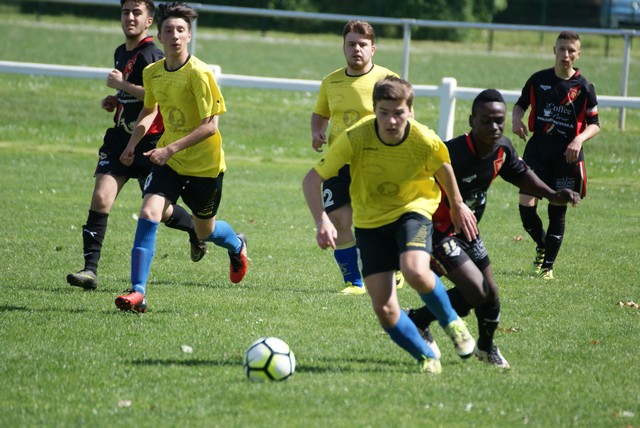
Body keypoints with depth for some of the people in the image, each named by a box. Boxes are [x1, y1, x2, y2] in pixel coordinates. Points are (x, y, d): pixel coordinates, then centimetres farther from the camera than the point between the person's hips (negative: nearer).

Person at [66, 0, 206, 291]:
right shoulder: (121, 53, 14)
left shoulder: (151, 55, -15)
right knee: (101, 199, -11)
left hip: (149, 142, -7)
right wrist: (115, 100, 12)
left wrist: (121, 85, -22)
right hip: (120, 138, 7)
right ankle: (90, 269, -13)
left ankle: (197, 230, 40)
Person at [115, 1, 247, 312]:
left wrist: (170, 149, -29)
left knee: (205, 232, 13)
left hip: (204, 164, -4)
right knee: (148, 214, -18)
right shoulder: (152, 73, -1)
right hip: (168, 161, 4)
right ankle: (137, 292, -20)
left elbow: (210, 125, -23)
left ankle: (237, 246, 51)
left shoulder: (199, 74, -21)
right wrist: (133, 142, 8)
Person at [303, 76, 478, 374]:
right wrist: (322, 221, -34)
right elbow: (312, 179, -20)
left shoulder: (425, 141, -22)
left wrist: (458, 206, 16)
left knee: (415, 272, -32)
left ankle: (451, 322, -2)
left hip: (413, 210, -1)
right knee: (384, 310, -8)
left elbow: (442, 167, 3)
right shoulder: (356, 137, -25)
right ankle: (427, 358, 17)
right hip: (370, 221, 1)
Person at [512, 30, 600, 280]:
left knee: (557, 211, 1)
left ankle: (547, 266, 13)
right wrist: (516, 119, -7)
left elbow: (594, 124, 2)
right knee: (526, 205, -10)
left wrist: (579, 139, -17)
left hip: (567, 156, -1)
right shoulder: (539, 80, 2)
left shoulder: (583, 88, -2)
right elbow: (520, 105, 16)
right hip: (537, 151, 1)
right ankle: (542, 245, 20)